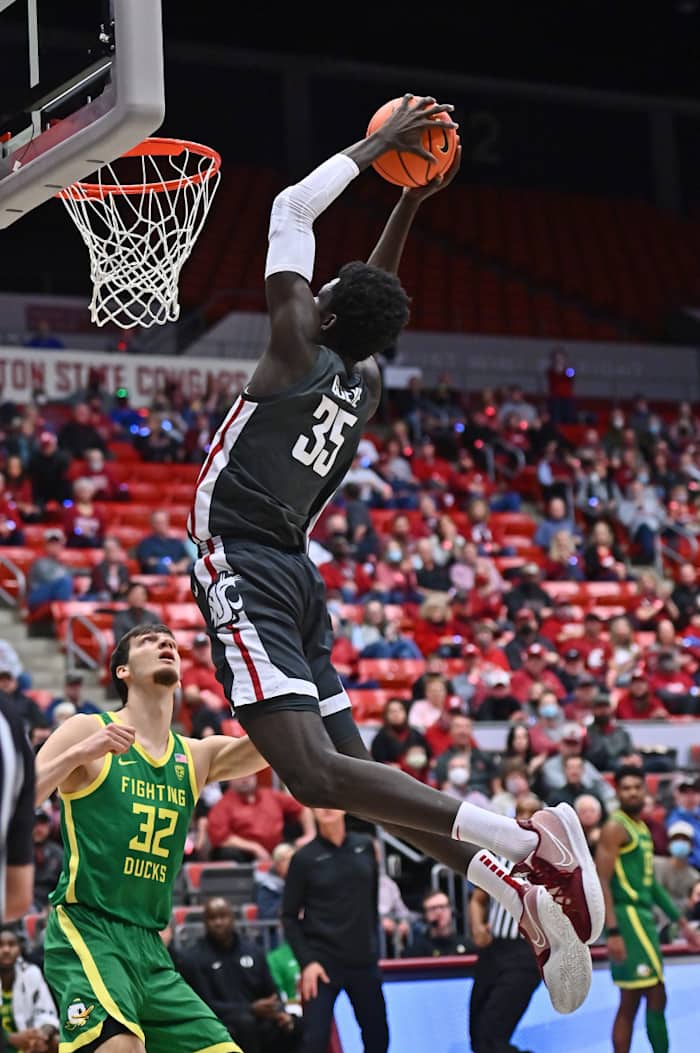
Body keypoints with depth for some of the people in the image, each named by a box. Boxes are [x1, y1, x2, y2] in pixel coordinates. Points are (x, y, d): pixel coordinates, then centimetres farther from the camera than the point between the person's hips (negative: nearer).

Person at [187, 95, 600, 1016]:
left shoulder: (299, 348, -3)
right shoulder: (366, 377, 15)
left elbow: (292, 209, 4)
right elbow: (374, 296, 36)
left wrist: (378, 147, 12)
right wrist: (409, 204, 36)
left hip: (243, 565, -9)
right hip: (294, 574, 9)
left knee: (317, 773, -22)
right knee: (353, 774, 9)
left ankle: (523, 845, -32)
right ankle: (525, 882, -5)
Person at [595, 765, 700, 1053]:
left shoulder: (642, 829, 18)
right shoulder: (615, 827, -10)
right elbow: (602, 882, -17)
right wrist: (612, 931, -25)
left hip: (644, 916, 9)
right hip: (628, 915, -9)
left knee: (630, 1003, 8)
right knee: (656, 997, -9)